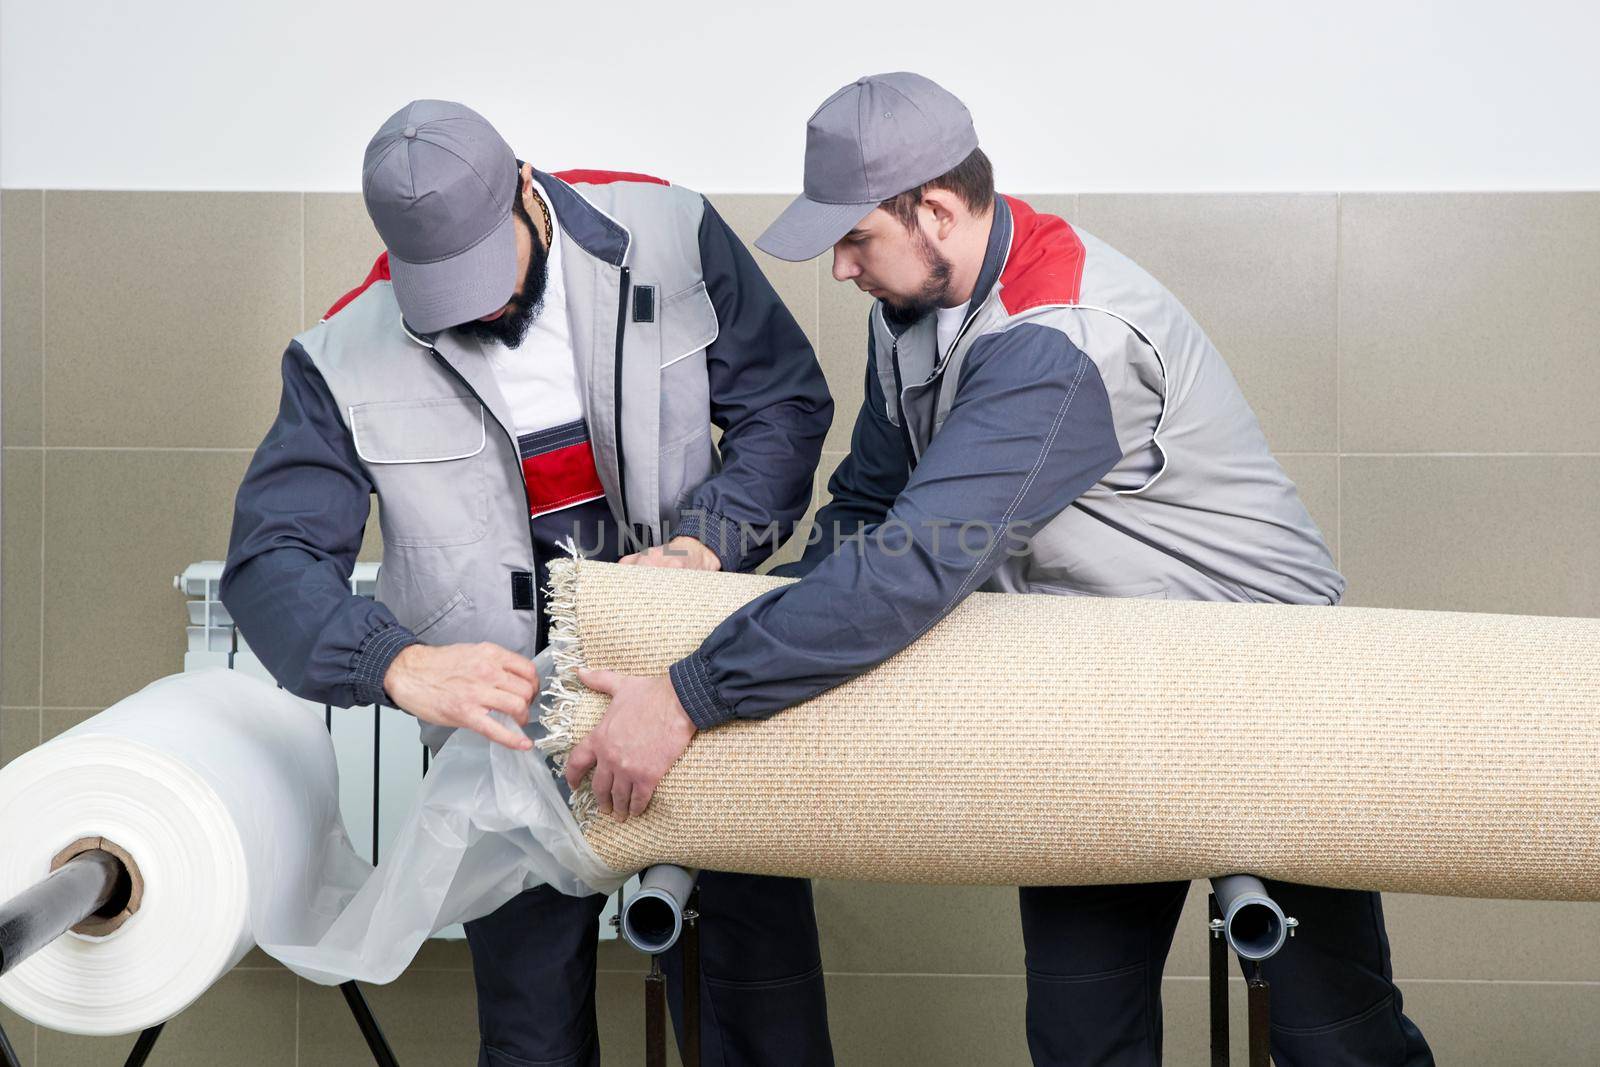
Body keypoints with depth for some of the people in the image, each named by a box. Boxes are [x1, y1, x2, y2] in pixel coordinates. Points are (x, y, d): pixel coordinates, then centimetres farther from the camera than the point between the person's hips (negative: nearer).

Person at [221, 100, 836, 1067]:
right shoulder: (350, 360, -11)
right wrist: (401, 664, -34)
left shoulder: (671, 236, -9)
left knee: (766, 972, 12)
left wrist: (706, 541, -19)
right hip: (509, 712, 0)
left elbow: (786, 403, -2)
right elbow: (272, 560, -15)